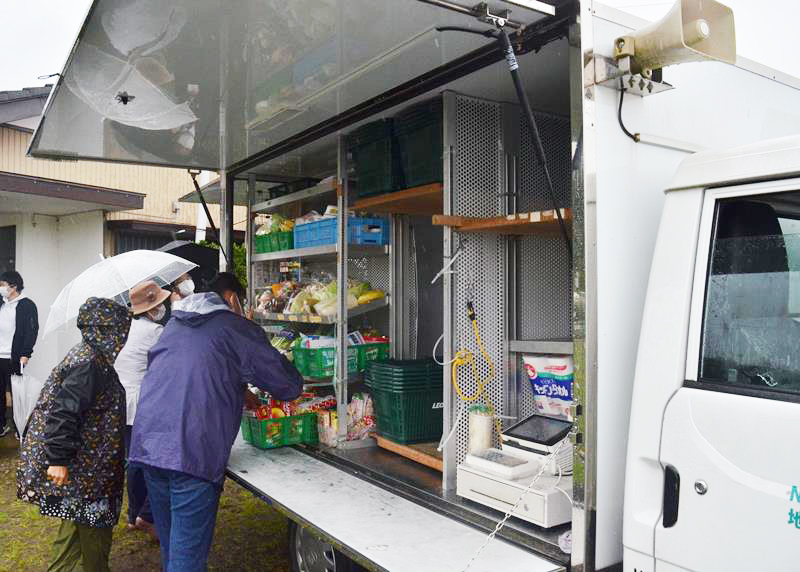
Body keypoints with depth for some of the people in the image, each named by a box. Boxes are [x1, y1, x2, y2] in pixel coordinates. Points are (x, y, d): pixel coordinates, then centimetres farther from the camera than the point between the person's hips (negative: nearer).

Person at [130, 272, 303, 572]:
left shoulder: (174, 325, 19)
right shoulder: (238, 329, -1)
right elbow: (290, 386, -1)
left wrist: (240, 395, 33)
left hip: (147, 443, 7)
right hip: (192, 454, -7)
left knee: (169, 544, 21)